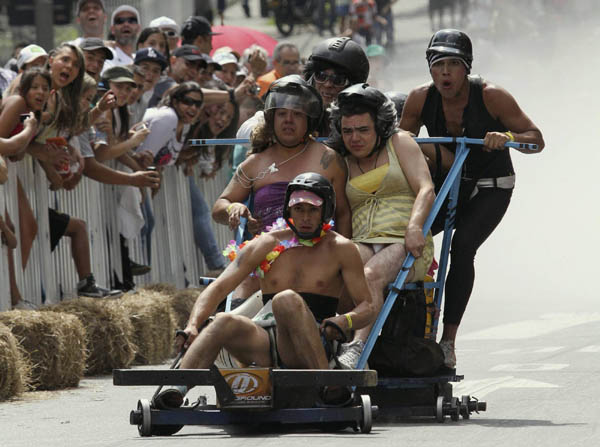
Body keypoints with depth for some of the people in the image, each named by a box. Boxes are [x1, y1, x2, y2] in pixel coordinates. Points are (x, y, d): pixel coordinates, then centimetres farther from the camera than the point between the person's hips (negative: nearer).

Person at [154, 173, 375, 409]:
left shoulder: (340, 249, 8)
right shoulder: (267, 244, 12)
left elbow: (367, 308, 5)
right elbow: (219, 287, 5)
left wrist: (344, 321, -19)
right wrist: (193, 325, -14)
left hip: (313, 349, -3)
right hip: (267, 344, 3)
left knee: (286, 300, -33)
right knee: (225, 322, -29)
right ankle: (176, 391, -50)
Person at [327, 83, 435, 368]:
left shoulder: (400, 143, 12)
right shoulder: (342, 164, 21)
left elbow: (426, 189, 0)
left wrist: (414, 227, -19)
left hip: (406, 244, -3)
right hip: (363, 244, 3)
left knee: (371, 274, -36)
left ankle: (355, 350, -53)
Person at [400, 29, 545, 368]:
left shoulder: (491, 97, -21)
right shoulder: (421, 100, -12)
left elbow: (536, 139, -16)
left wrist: (508, 137, -37)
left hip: (490, 188, -4)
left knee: (462, 246, -26)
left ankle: (449, 341, -25)